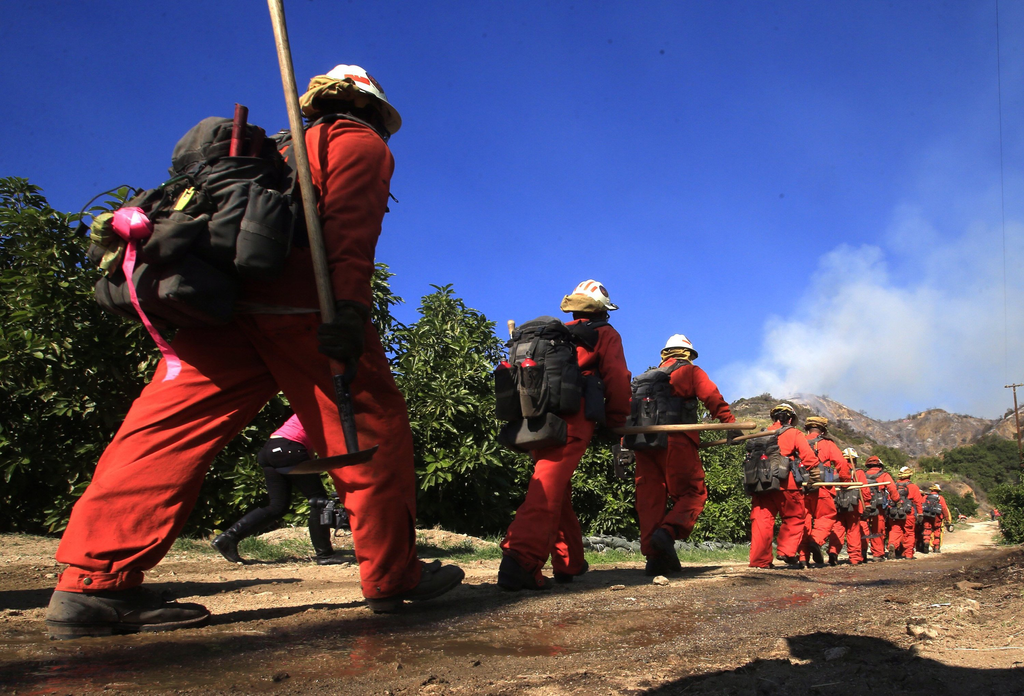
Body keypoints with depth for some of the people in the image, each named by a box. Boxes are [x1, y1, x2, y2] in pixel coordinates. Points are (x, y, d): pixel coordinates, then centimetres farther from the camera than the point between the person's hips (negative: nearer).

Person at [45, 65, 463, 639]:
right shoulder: (363, 144, 12)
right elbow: (349, 222, -9)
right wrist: (350, 304, -21)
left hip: (221, 302, 7)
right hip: (300, 310, -7)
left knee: (173, 428, -2)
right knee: (373, 432, 1)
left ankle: (94, 580, -8)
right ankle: (393, 576, 7)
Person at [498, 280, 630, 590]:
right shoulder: (605, 334, 13)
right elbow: (617, 379, 1)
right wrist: (616, 421, 12)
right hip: (572, 422, -6)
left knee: (558, 492, 18)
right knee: (549, 489, -19)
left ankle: (569, 561, 24)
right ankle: (520, 558, -35)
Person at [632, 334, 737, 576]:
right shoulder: (691, 372, 13)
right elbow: (713, 398, -2)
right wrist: (731, 425, -8)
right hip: (675, 441, -5)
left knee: (650, 499, 5)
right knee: (692, 492, 2)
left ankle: (654, 557, 1)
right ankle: (668, 532, -22)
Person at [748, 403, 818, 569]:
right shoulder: (794, 434, 7)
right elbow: (810, 458, -2)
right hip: (785, 485, -3)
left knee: (762, 520, 3)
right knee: (793, 519, 12)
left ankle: (760, 560, 1)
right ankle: (788, 552, 1)